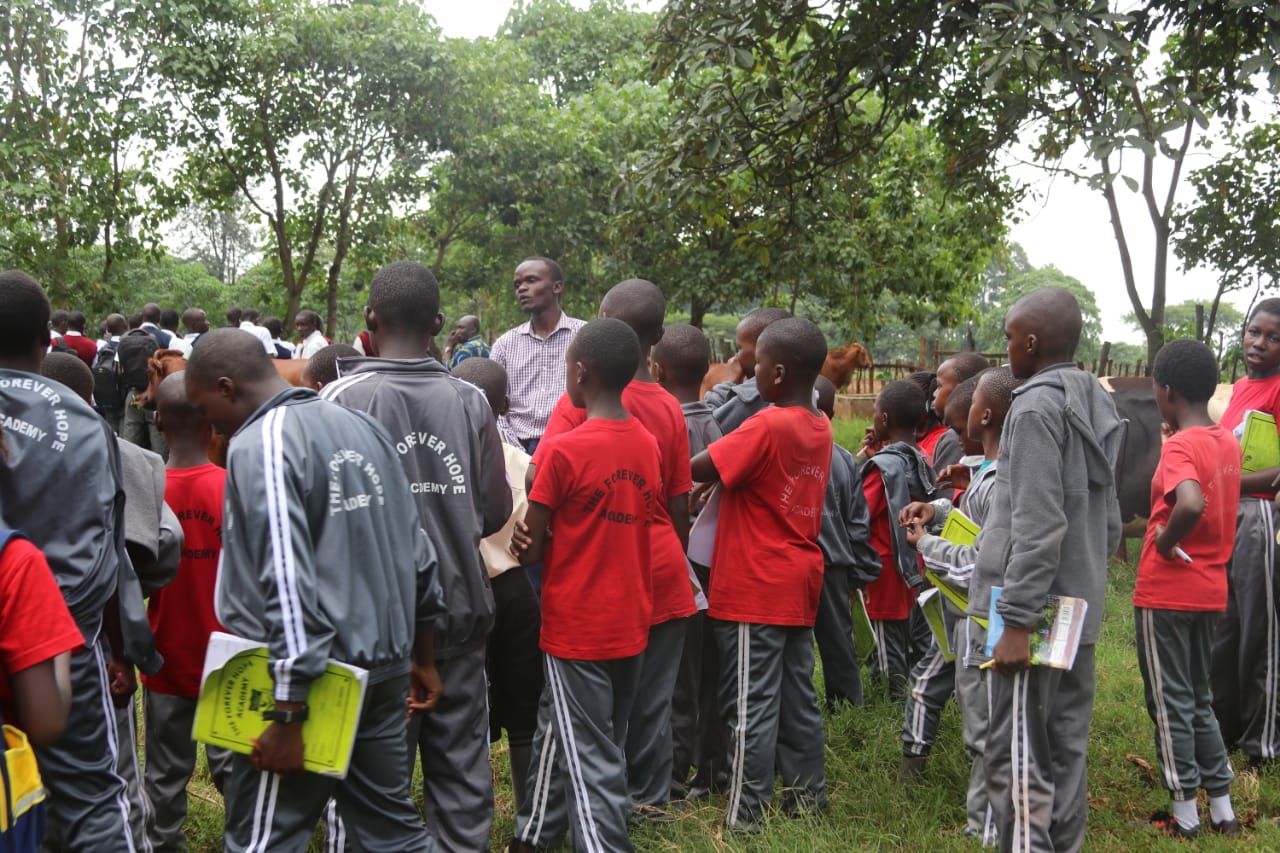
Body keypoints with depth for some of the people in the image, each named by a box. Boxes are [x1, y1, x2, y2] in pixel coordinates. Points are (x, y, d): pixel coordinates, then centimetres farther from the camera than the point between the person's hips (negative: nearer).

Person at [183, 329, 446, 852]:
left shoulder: (259, 446, -14)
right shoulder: (360, 425, 10)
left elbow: (287, 585, -22)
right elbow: (415, 552, 13)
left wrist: (287, 717, -20)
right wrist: (422, 659, 21)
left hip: (309, 678, -8)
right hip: (384, 668, 8)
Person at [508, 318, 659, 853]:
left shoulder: (563, 452, -17)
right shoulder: (648, 446, 2)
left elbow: (530, 548, -11)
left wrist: (524, 543, 10)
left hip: (577, 628, -7)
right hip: (631, 624, 7)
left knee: (590, 759, 2)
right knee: (558, 732, 22)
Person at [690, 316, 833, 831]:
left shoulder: (768, 426, -19)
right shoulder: (819, 427, 6)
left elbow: (700, 470, -19)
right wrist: (721, 485, -2)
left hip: (755, 585, -8)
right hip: (799, 579, 8)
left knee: (753, 702, -1)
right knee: (798, 694, 16)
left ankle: (747, 812, 6)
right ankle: (807, 793, 26)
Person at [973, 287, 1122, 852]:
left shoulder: (1037, 407, -14)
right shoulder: (1096, 409, 13)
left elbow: (1037, 526, -21)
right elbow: (1109, 521, 17)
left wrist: (1016, 620, -20)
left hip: (1035, 612, -9)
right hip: (1077, 611, 9)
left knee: (1016, 757, -3)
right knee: (1066, 751, 14)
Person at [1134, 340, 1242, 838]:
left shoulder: (1180, 447, -20)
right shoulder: (1228, 442, 6)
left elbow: (1191, 504, -38)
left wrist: (1164, 543, -22)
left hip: (1166, 592, -8)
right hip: (1210, 590, 8)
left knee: (1170, 703, 5)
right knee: (1198, 697, 18)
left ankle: (1185, 816, 14)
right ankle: (1223, 810, 24)